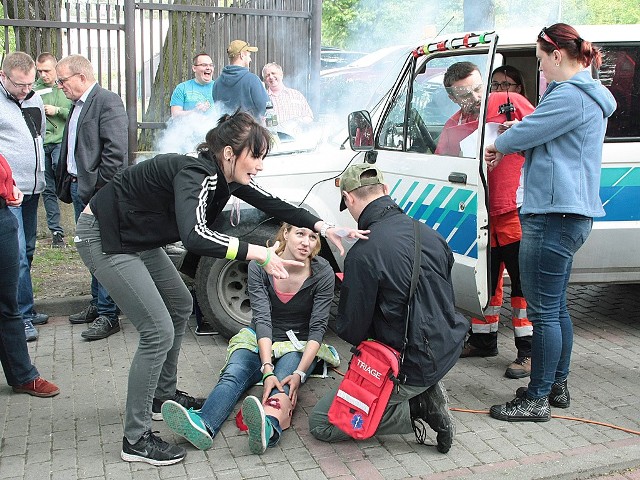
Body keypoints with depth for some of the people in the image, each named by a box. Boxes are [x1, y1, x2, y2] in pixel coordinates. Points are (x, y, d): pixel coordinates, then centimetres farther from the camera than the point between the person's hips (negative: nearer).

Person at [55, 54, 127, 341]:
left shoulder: (107, 102, -12)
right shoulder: (77, 105, 17)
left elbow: (116, 151, -19)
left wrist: (100, 188, -20)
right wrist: (67, 183, 12)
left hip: (98, 192, -9)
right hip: (79, 188, 9)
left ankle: (108, 315, 4)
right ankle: (98, 305, 28)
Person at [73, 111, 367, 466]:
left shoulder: (224, 175, -2)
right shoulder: (196, 174, -29)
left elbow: (272, 204, 5)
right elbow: (194, 237, -46)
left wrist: (324, 228, -3)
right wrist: (260, 253, -43)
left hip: (138, 239, 10)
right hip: (103, 239, -10)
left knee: (180, 306, 18)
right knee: (159, 332, -13)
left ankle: (164, 395, 34)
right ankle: (135, 439, -1)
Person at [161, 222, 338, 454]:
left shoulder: (323, 272, -14)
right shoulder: (259, 265, -13)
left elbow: (318, 328, -16)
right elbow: (262, 319, -21)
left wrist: (299, 373, -29)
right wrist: (267, 369, -33)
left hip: (300, 346, -2)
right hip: (260, 340, 2)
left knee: (284, 379, -35)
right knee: (233, 374, -28)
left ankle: (268, 428, -66)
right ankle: (203, 425, -56)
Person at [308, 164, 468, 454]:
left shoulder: (363, 253, -23)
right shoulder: (429, 234, 0)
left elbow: (351, 330, -14)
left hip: (411, 367, -8)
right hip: (446, 351, 8)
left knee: (321, 423, 3)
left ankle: (414, 409, -4)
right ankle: (426, 395, 11)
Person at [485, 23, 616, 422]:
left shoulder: (570, 95, -15)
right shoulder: (590, 96, 18)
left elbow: (525, 132, -12)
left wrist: (498, 146, 8)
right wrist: (507, 150, 16)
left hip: (554, 216, -11)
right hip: (573, 214, 11)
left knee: (544, 310, -4)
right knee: (557, 307, 18)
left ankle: (537, 400, 6)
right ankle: (557, 386, 30)